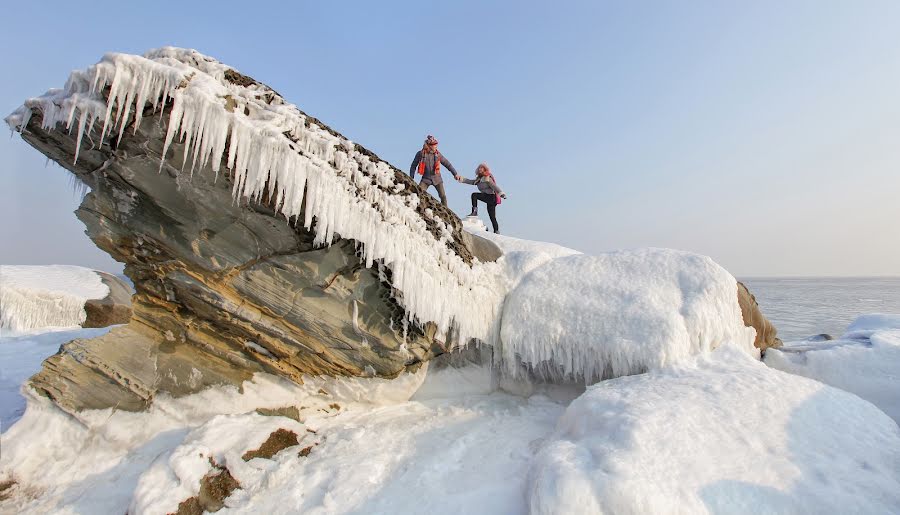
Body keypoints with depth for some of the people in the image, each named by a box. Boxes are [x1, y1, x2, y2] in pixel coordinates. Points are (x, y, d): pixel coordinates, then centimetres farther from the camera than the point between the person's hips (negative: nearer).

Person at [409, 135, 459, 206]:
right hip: (426, 179, -1)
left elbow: (447, 164, 3)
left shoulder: (437, 154, -4)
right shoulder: (420, 154, -6)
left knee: (443, 196, -4)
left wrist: (455, 173, 0)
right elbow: (413, 166, 4)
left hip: (436, 178, 1)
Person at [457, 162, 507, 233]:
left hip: (491, 197, -8)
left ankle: (474, 211, -13)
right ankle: (496, 231, 10)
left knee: (474, 195, -14)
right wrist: (461, 178, 10)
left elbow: (494, 186, -15)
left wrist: (501, 193, -25)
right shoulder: (479, 179, 18)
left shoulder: (487, 178, -5)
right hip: (489, 199, 8)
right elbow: (470, 181, 17)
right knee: (492, 217, 8)